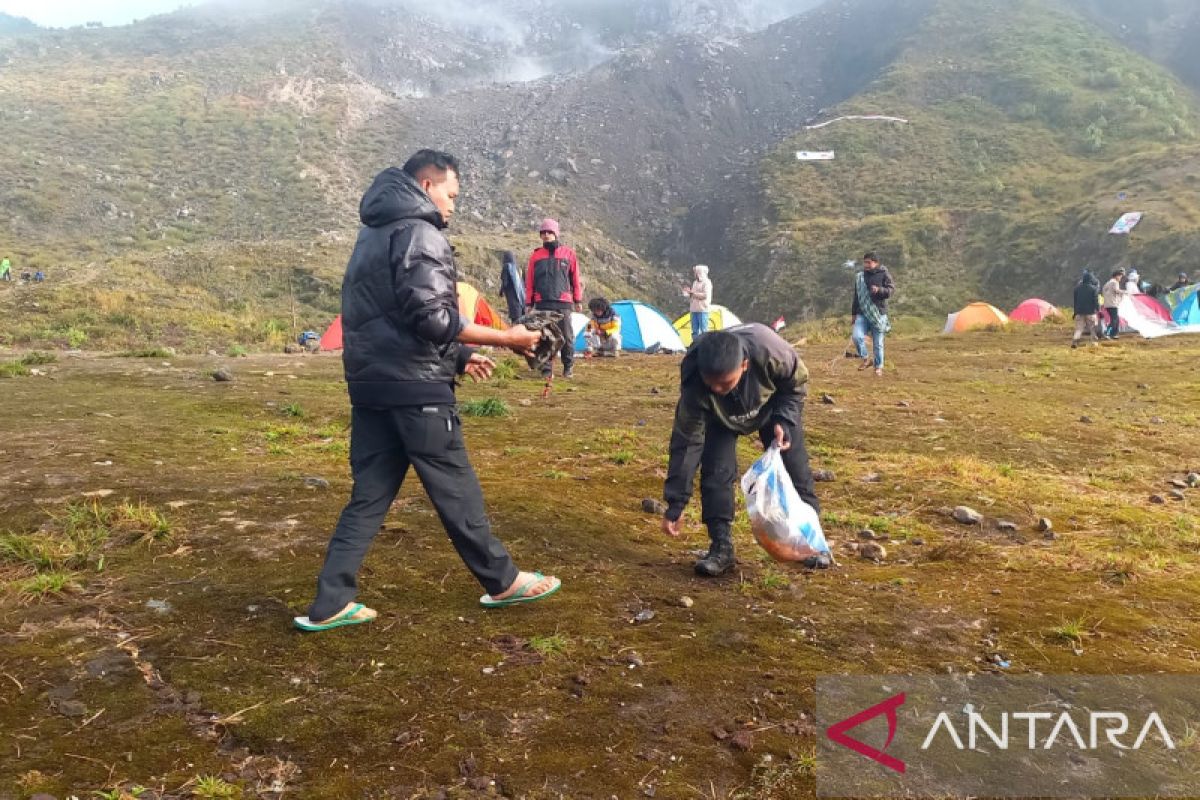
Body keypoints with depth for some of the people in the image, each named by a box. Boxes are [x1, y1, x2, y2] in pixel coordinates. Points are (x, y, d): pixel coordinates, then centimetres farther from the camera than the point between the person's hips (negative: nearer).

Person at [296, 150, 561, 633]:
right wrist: (506, 338, -13)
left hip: (370, 384, 9)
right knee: (456, 491, 3)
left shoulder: (372, 236, 20)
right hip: (415, 388, -9)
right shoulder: (420, 235, -11)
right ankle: (501, 581, 19)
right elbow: (432, 319, -21)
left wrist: (455, 357, 21)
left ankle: (331, 603, 11)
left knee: (369, 495, 11)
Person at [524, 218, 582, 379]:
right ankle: (546, 368, 5)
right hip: (542, 303, 1)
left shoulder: (568, 253, 6)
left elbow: (575, 278, 9)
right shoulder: (536, 256, 10)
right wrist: (529, 303, 8)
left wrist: (578, 300, 7)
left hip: (563, 302, -1)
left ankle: (569, 366, 16)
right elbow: (529, 282, 11)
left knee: (566, 336, 1)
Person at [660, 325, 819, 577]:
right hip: (720, 416, 0)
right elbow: (686, 442, -31)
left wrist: (783, 421, -32)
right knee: (715, 470, -17)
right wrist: (674, 506, -29)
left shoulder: (771, 352, -44)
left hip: (773, 405, 1)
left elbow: (798, 382, -18)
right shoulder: (694, 383, -40)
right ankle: (721, 548, -6)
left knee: (793, 467, 1)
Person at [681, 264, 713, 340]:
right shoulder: (695, 282, 18)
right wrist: (686, 292, 5)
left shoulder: (706, 282, -6)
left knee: (703, 330, -8)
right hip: (694, 309, 8)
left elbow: (705, 295, -17)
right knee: (695, 330, 8)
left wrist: (692, 292, -17)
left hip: (702, 309, -8)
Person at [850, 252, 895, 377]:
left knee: (878, 343, 2)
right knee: (856, 336, -17)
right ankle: (865, 359, 4)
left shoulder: (884, 274, 0)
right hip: (862, 314, 3)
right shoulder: (859, 277, 13)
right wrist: (854, 313, 18)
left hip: (878, 313, -3)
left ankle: (879, 366, 17)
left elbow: (892, 289, -7)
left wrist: (879, 290, -25)